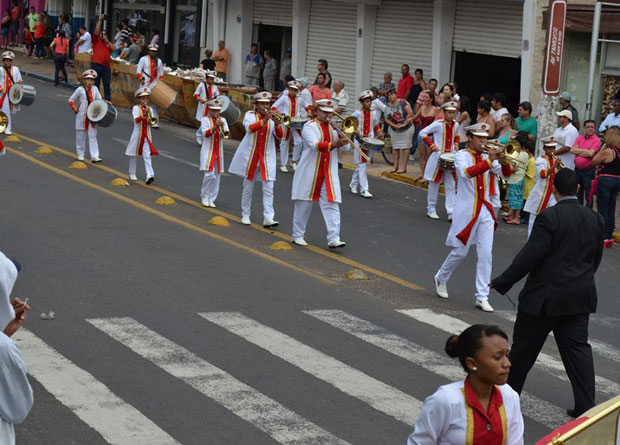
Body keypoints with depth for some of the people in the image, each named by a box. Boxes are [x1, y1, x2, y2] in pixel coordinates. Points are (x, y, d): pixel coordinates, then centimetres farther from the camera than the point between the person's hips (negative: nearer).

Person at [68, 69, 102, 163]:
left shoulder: (95, 89, 3)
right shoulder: (80, 90, -5)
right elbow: (71, 99, 2)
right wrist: (74, 107, -12)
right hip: (82, 116, -2)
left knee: (92, 136, -2)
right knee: (81, 135, 8)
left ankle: (94, 156, -6)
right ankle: (80, 154, 23)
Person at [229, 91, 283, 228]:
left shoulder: (272, 117, 6)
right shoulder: (250, 115, 0)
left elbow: (280, 136, -6)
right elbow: (250, 128, -21)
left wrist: (277, 123, -24)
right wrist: (264, 120, -33)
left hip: (267, 158, 1)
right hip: (250, 157, -1)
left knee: (268, 188, -8)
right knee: (248, 188, 9)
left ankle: (268, 218, -12)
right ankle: (245, 215, 21)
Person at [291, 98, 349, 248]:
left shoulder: (334, 128, 12)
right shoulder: (310, 126, -5)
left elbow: (346, 147, 5)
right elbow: (315, 145, -22)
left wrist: (341, 137, -13)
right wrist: (334, 145, -35)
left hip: (329, 173, 4)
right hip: (310, 173, -4)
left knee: (332, 204, -6)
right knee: (304, 204, 5)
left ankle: (333, 239, -11)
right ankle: (298, 235, 18)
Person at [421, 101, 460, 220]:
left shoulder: (456, 125, 5)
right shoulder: (438, 124, -12)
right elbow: (422, 133, -10)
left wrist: (456, 144, 8)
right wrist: (432, 145, -16)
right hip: (438, 157, -5)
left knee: (451, 185, 0)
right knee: (434, 184, 5)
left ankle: (451, 212, -2)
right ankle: (431, 210, 17)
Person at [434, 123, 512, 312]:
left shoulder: (487, 156, 9)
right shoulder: (462, 155, -6)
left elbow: (505, 174, 2)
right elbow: (467, 172, -27)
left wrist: (504, 160, -17)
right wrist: (489, 162, -34)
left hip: (485, 211, 4)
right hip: (467, 210, -4)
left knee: (486, 254, -2)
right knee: (460, 252, 6)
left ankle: (482, 297, 1)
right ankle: (441, 279, 33)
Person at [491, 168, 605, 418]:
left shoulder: (549, 218, -17)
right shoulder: (595, 220, 3)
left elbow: (530, 255, -19)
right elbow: (596, 258, 11)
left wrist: (502, 282, -12)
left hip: (545, 296, -5)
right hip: (580, 298, 5)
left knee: (524, 347, 10)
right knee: (577, 347, 8)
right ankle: (586, 405, 2)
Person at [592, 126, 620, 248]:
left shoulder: (607, 151, -17)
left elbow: (594, 161, -5)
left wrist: (602, 148, 0)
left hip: (606, 180, -7)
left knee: (603, 210, -1)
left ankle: (604, 237, -1)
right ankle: (610, 237, 16)